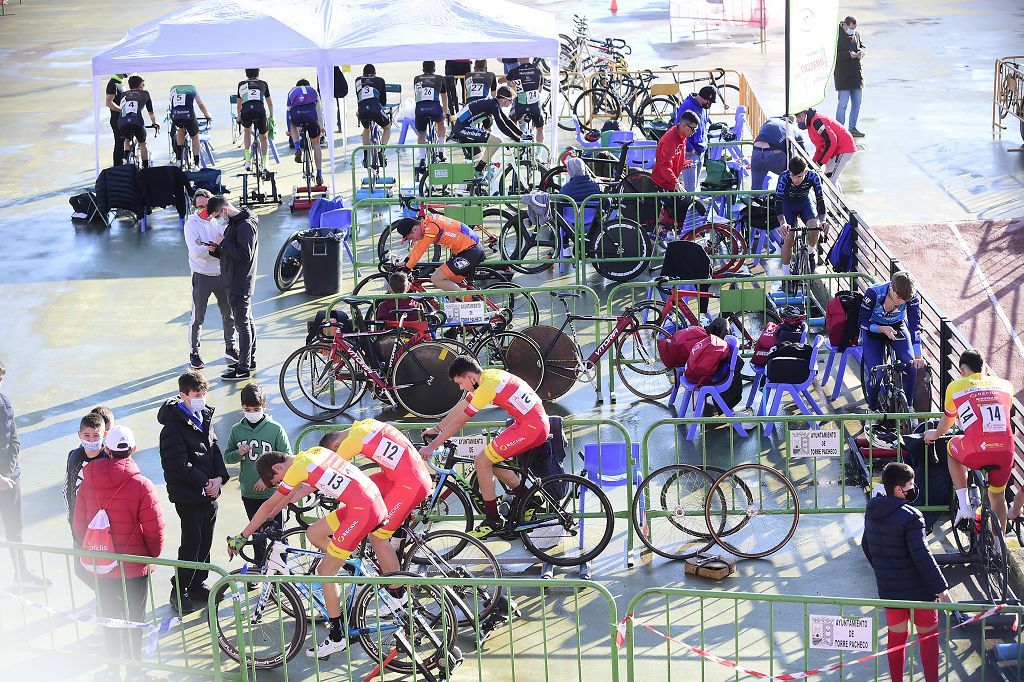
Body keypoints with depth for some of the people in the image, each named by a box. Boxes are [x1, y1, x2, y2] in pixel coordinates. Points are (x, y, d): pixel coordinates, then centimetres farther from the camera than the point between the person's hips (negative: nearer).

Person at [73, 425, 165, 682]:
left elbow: (79, 524, 2)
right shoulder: (140, 485, -19)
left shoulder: (88, 482, -6)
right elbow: (154, 528, -16)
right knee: (133, 619, 11)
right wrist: (153, 554, 4)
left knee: (109, 617, 20)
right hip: (133, 566, -3)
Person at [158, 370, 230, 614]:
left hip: (210, 492, 7)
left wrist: (219, 478, -4)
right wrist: (205, 482, -17)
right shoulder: (174, 425, -17)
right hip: (188, 496, -7)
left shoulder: (204, 416, 9)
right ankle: (179, 592, 11)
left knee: (205, 542, 14)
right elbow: (179, 465, -21)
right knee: (191, 544, -2)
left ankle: (197, 585, 28)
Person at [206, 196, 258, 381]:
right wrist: (216, 249, 2)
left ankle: (244, 368, -4)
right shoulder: (233, 224, 14)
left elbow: (245, 255, -25)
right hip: (235, 282, 10)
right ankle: (250, 360, 26)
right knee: (246, 322, 17)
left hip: (240, 284, -10)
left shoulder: (245, 225, -18)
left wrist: (223, 243, -18)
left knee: (242, 324, -7)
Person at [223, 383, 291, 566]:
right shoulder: (237, 430, 1)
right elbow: (227, 457, 9)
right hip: (249, 493, 4)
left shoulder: (275, 429, -9)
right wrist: (239, 453, -13)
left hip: (273, 492, -4)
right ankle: (260, 567, 29)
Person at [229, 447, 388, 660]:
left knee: (325, 571, 1)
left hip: (363, 510, -9)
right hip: (376, 501, 9)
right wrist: (272, 515, 37)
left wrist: (241, 537, 10)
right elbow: (306, 489, 32)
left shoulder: (297, 468, -6)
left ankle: (336, 638, 9)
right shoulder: (313, 452, 17)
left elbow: (268, 506, 1)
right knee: (314, 534, 20)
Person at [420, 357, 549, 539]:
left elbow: (459, 422, -14)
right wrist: (437, 429, 29)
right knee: (492, 462, 16)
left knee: (482, 462, -6)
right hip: (540, 424, 10)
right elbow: (460, 407, 23)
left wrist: (432, 446, -8)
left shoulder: (487, 386, -17)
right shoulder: (487, 377, 11)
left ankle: (492, 521, 1)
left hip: (531, 428, -10)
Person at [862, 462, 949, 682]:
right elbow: (922, 556, -24)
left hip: (888, 588, 6)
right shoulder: (911, 517, -22)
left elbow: (867, 546, 15)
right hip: (918, 589, -6)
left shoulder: (872, 512, 2)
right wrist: (941, 587, -16)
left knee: (896, 636, 16)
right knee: (928, 636, 10)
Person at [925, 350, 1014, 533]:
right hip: (1005, 452, 3)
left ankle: (964, 505, 20)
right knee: (997, 495, 28)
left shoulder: (956, 386, 13)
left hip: (975, 453, -3)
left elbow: (947, 420, 30)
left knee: (952, 448, 32)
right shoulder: (1005, 385, 20)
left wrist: (935, 434, 52)